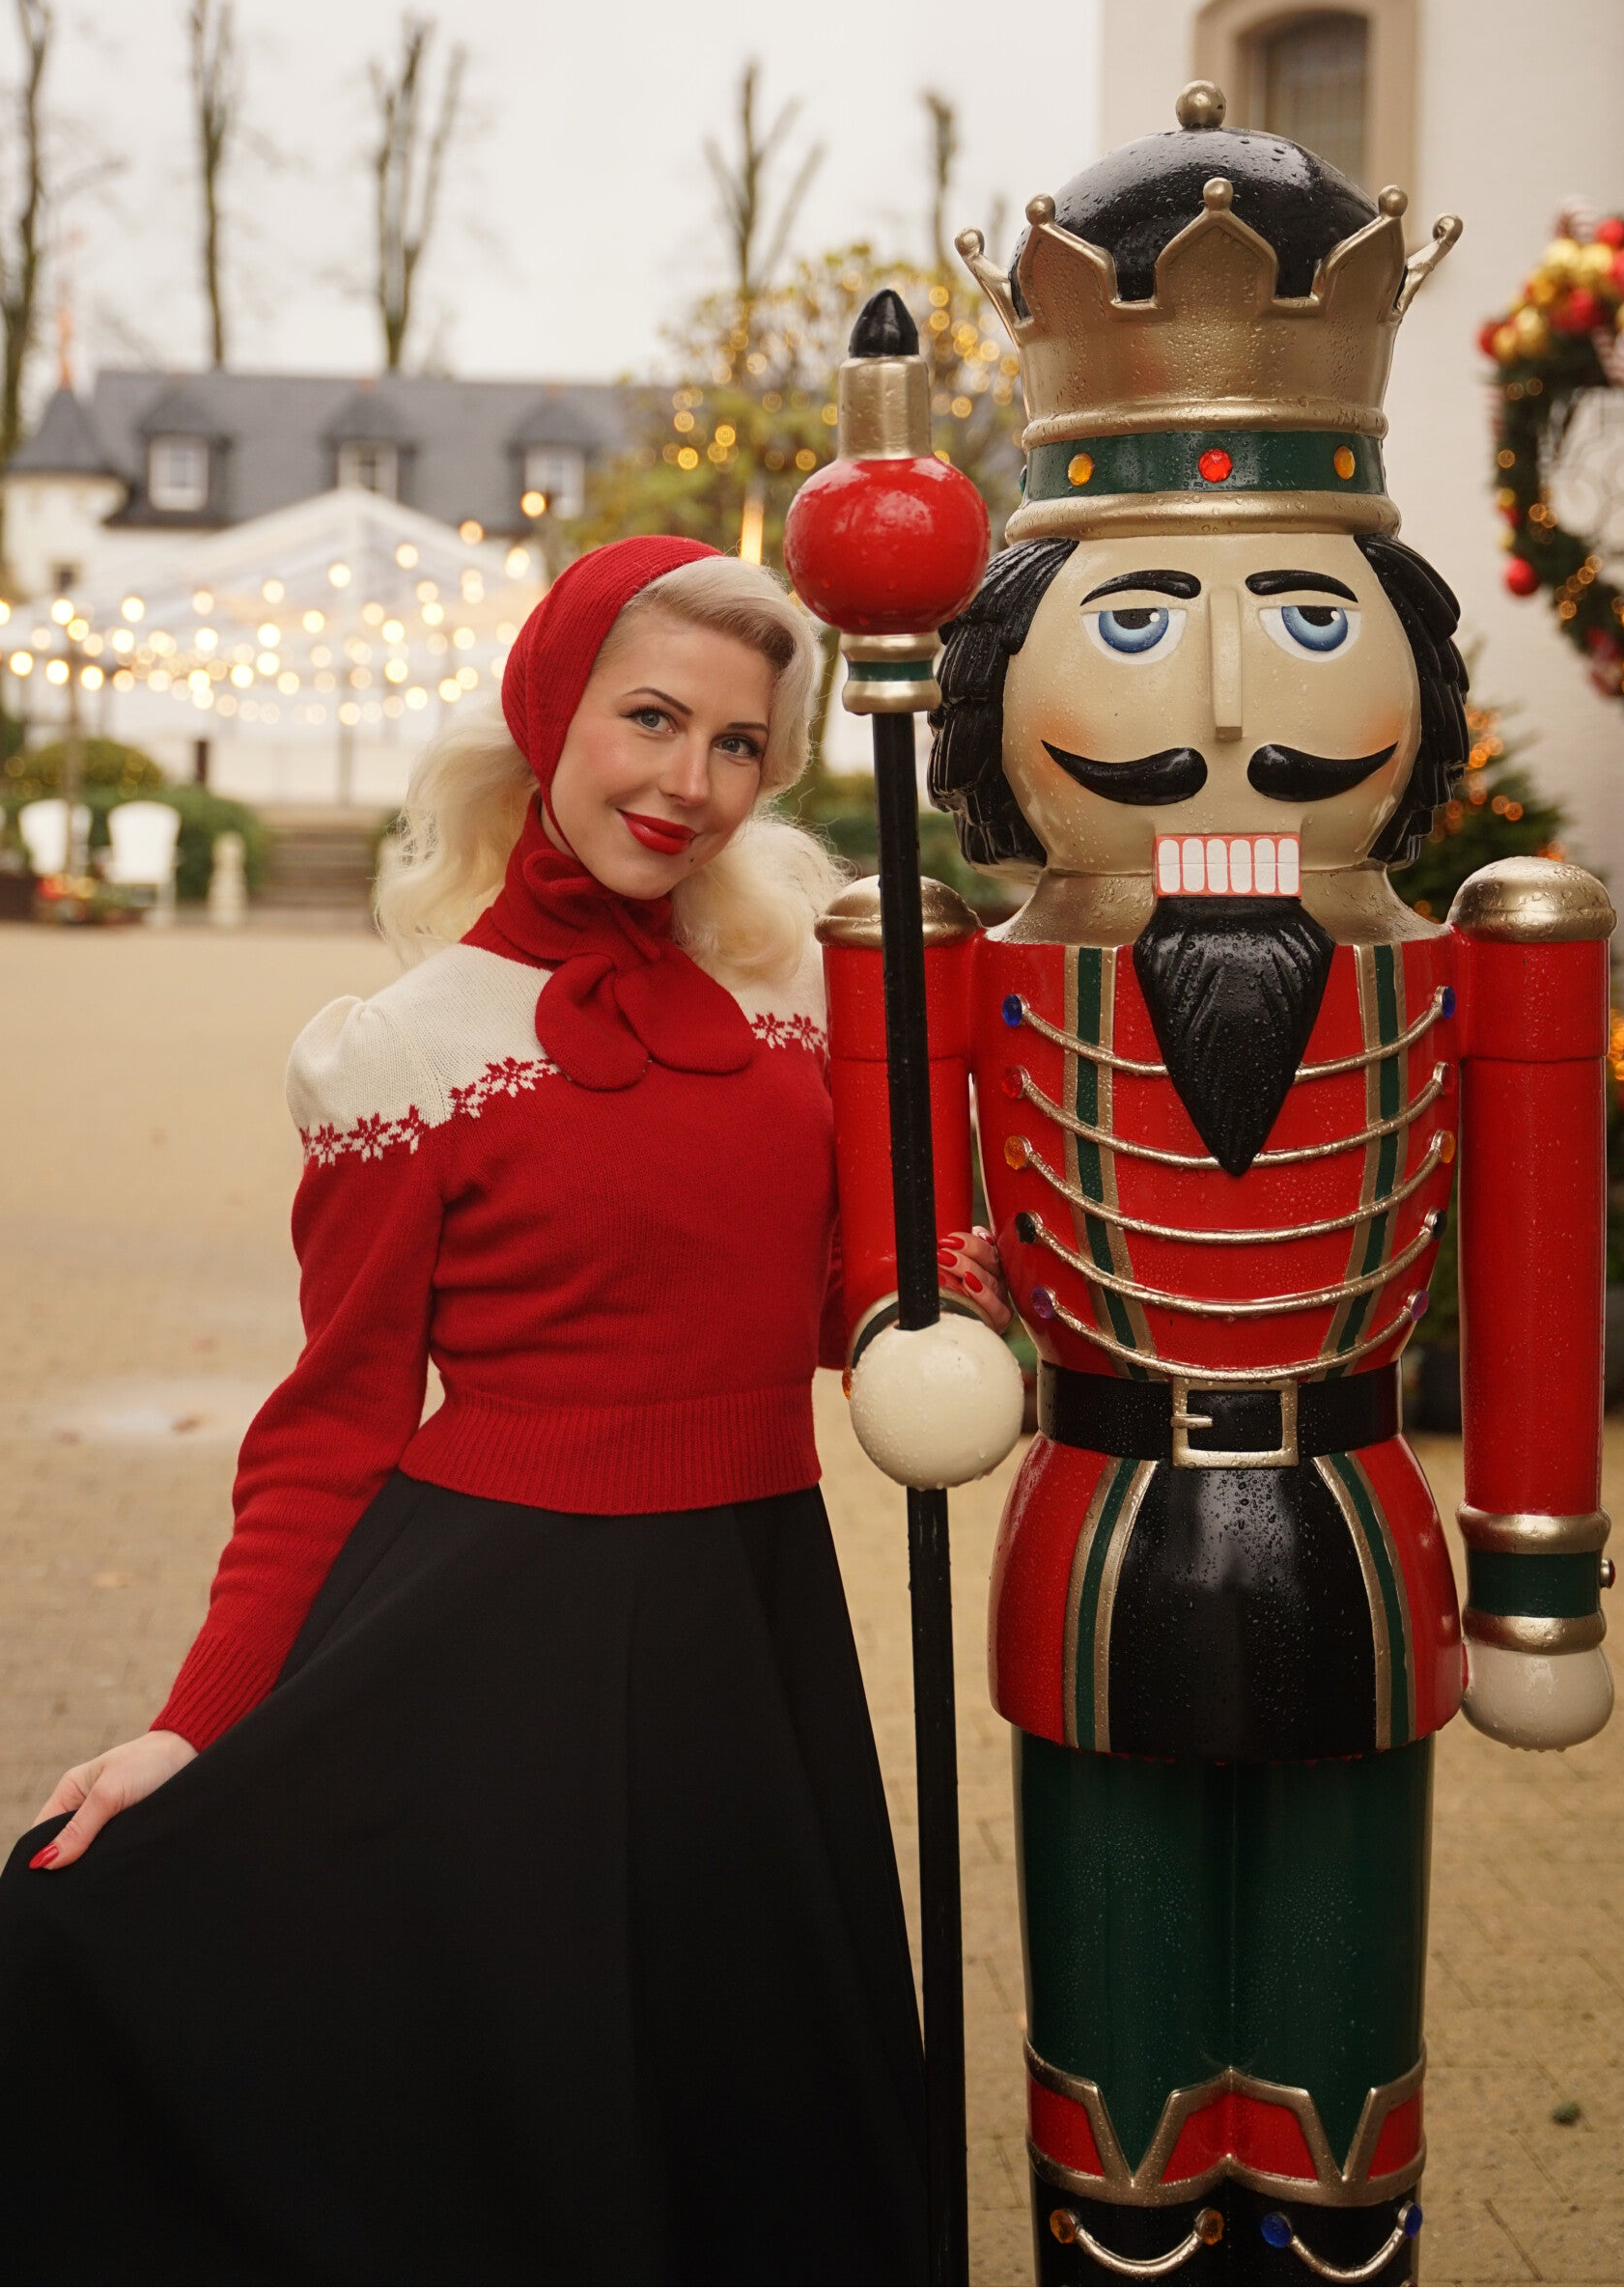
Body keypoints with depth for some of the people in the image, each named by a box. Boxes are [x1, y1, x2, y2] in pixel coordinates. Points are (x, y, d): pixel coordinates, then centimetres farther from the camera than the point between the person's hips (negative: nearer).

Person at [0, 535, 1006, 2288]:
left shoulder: (780, 985, 5)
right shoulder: (422, 1050, -8)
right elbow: (334, 1427, -5)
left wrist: (940, 1290, -6)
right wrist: (198, 1726, -13)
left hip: (756, 1625, 5)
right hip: (504, 1638, -5)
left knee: (761, 2139, 15)